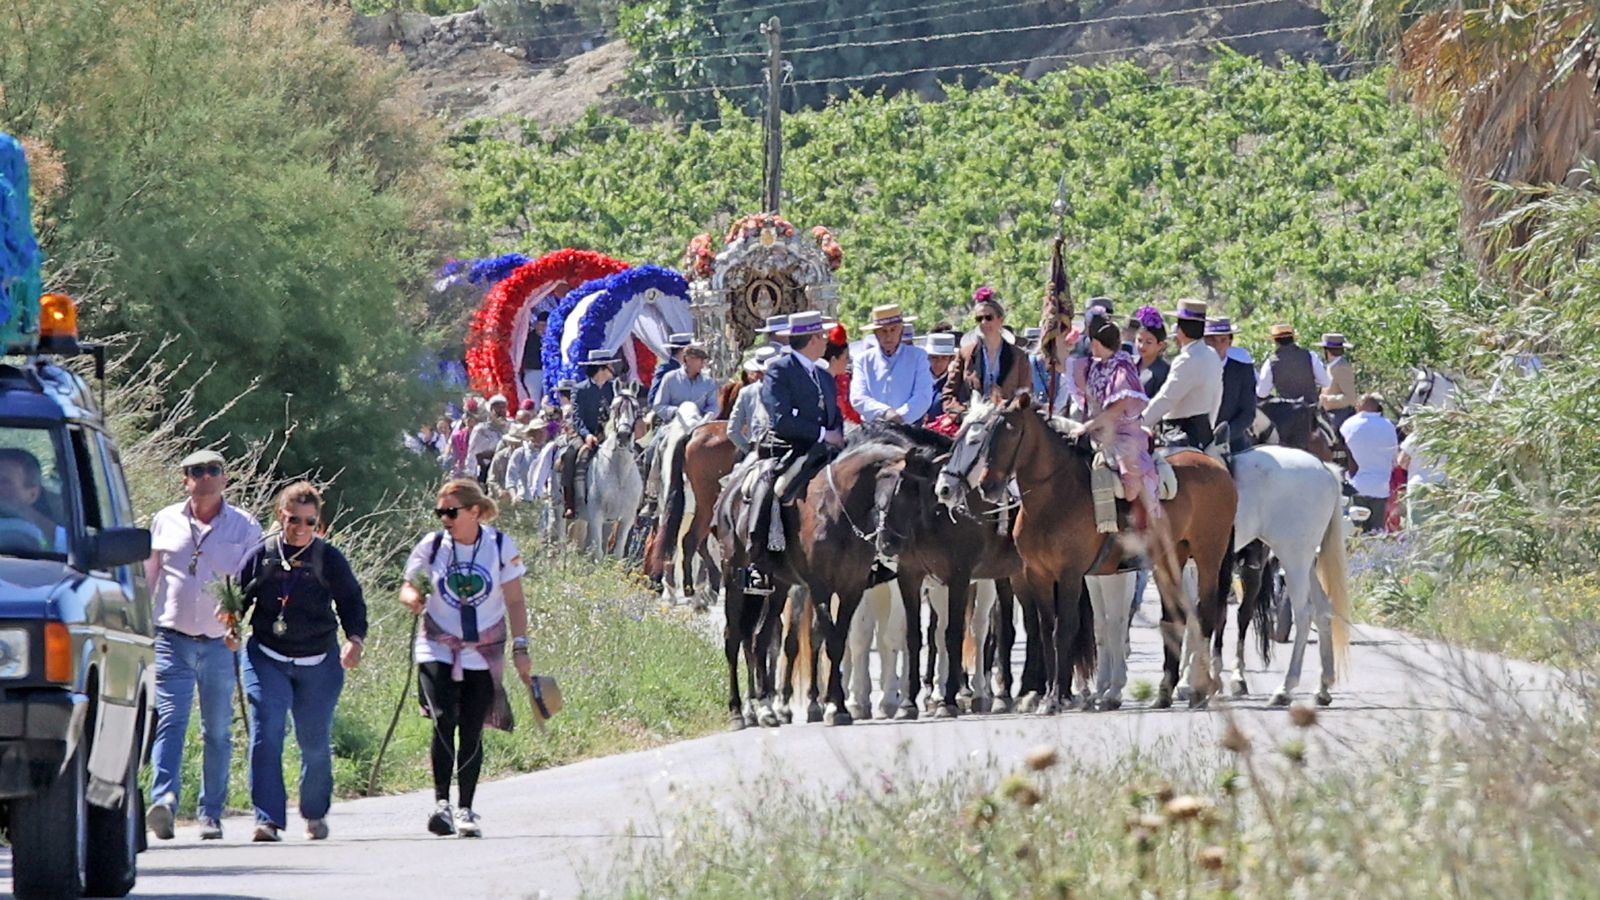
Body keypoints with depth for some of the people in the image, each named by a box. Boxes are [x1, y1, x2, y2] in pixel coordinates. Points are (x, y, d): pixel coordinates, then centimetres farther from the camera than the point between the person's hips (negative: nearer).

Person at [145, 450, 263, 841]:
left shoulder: (244, 528, 7)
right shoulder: (165, 523, 11)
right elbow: (146, 579, 18)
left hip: (220, 644, 0)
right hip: (172, 640, 0)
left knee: (217, 732, 5)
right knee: (170, 720, -15)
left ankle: (211, 813, 12)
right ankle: (164, 799, -28)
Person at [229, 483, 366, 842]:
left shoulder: (329, 559, 1)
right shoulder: (261, 556, 3)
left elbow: (351, 601, 5)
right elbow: (238, 596, 11)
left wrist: (355, 640, -11)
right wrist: (231, 617, -11)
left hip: (318, 664, 0)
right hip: (267, 660, 0)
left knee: (315, 742, 8)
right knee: (266, 735, -14)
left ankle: (315, 813, 30)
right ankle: (268, 817, -15)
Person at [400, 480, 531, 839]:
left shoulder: (501, 547, -2)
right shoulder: (431, 546, -1)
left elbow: (515, 602, 3)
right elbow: (408, 588, 8)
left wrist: (520, 648, -3)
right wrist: (412, 599, -16)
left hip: (484, 653, 0)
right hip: (438, 649, 0)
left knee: (471, 731, 1)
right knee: (443, 720, -18)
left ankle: (465, 810, 11)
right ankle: (441, 802, -17)